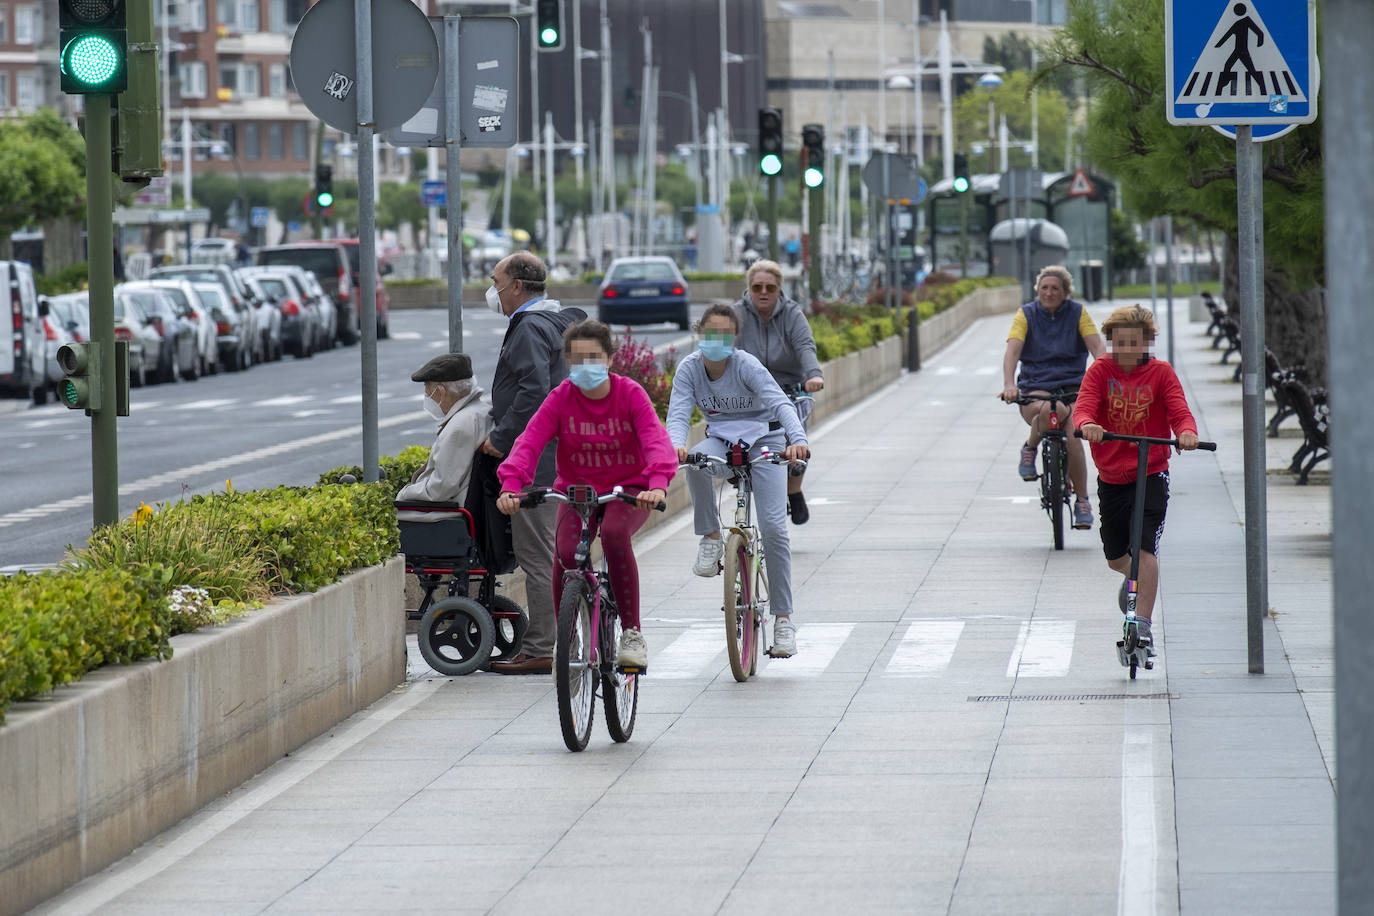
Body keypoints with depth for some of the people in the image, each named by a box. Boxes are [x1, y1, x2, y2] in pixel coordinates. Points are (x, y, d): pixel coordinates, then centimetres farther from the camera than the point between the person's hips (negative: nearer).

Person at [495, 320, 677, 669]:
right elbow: (529, 442, -19)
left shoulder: (630, 394, -11)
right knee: (566, 553, -26)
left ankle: (632, 633, -25)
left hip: (627, 491, -2)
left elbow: (656, 440, -25)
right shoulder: (561, 398, -7)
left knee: (614, 533, -35)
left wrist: (657, 484, -45)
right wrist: (510, 485, -38)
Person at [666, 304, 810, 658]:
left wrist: (797, 440, -50)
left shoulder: (746, 365, -19)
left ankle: (783, 619, -5)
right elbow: (678, 412, -19)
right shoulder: (689, 368, -10)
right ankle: (711, 538, -16)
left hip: (763, 440, -2)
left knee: (773, 526, -13)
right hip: (721, 439, 2)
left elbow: (780, 403, -31)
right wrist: (676, 445, -43)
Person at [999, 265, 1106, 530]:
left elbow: (1097, 347, -7)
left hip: (1071, 387, 1)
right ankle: (1030, 449, -5)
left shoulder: (1078, 313, 4)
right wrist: (1009, 384, -29)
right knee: (1050, 410, -37)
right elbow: (1012, 350, -11)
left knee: (1072, 437, -24)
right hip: (1034, 388, -1)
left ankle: (1082, 502, -6)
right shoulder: (1026, 314, 2)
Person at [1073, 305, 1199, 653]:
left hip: (1151, 473, -3)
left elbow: (1179, 411, -14)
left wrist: (1187, 432, -38)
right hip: (1111, 476, 3)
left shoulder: (1161, 373, -3)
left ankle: (1143, 623, -15)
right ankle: (1136, 579, 50)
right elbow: (1083, 406, -18)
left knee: (1145, 549, -18)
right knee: (1115, 556, 15)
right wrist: (1087, 424, -42)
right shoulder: (1100, 371, -2)